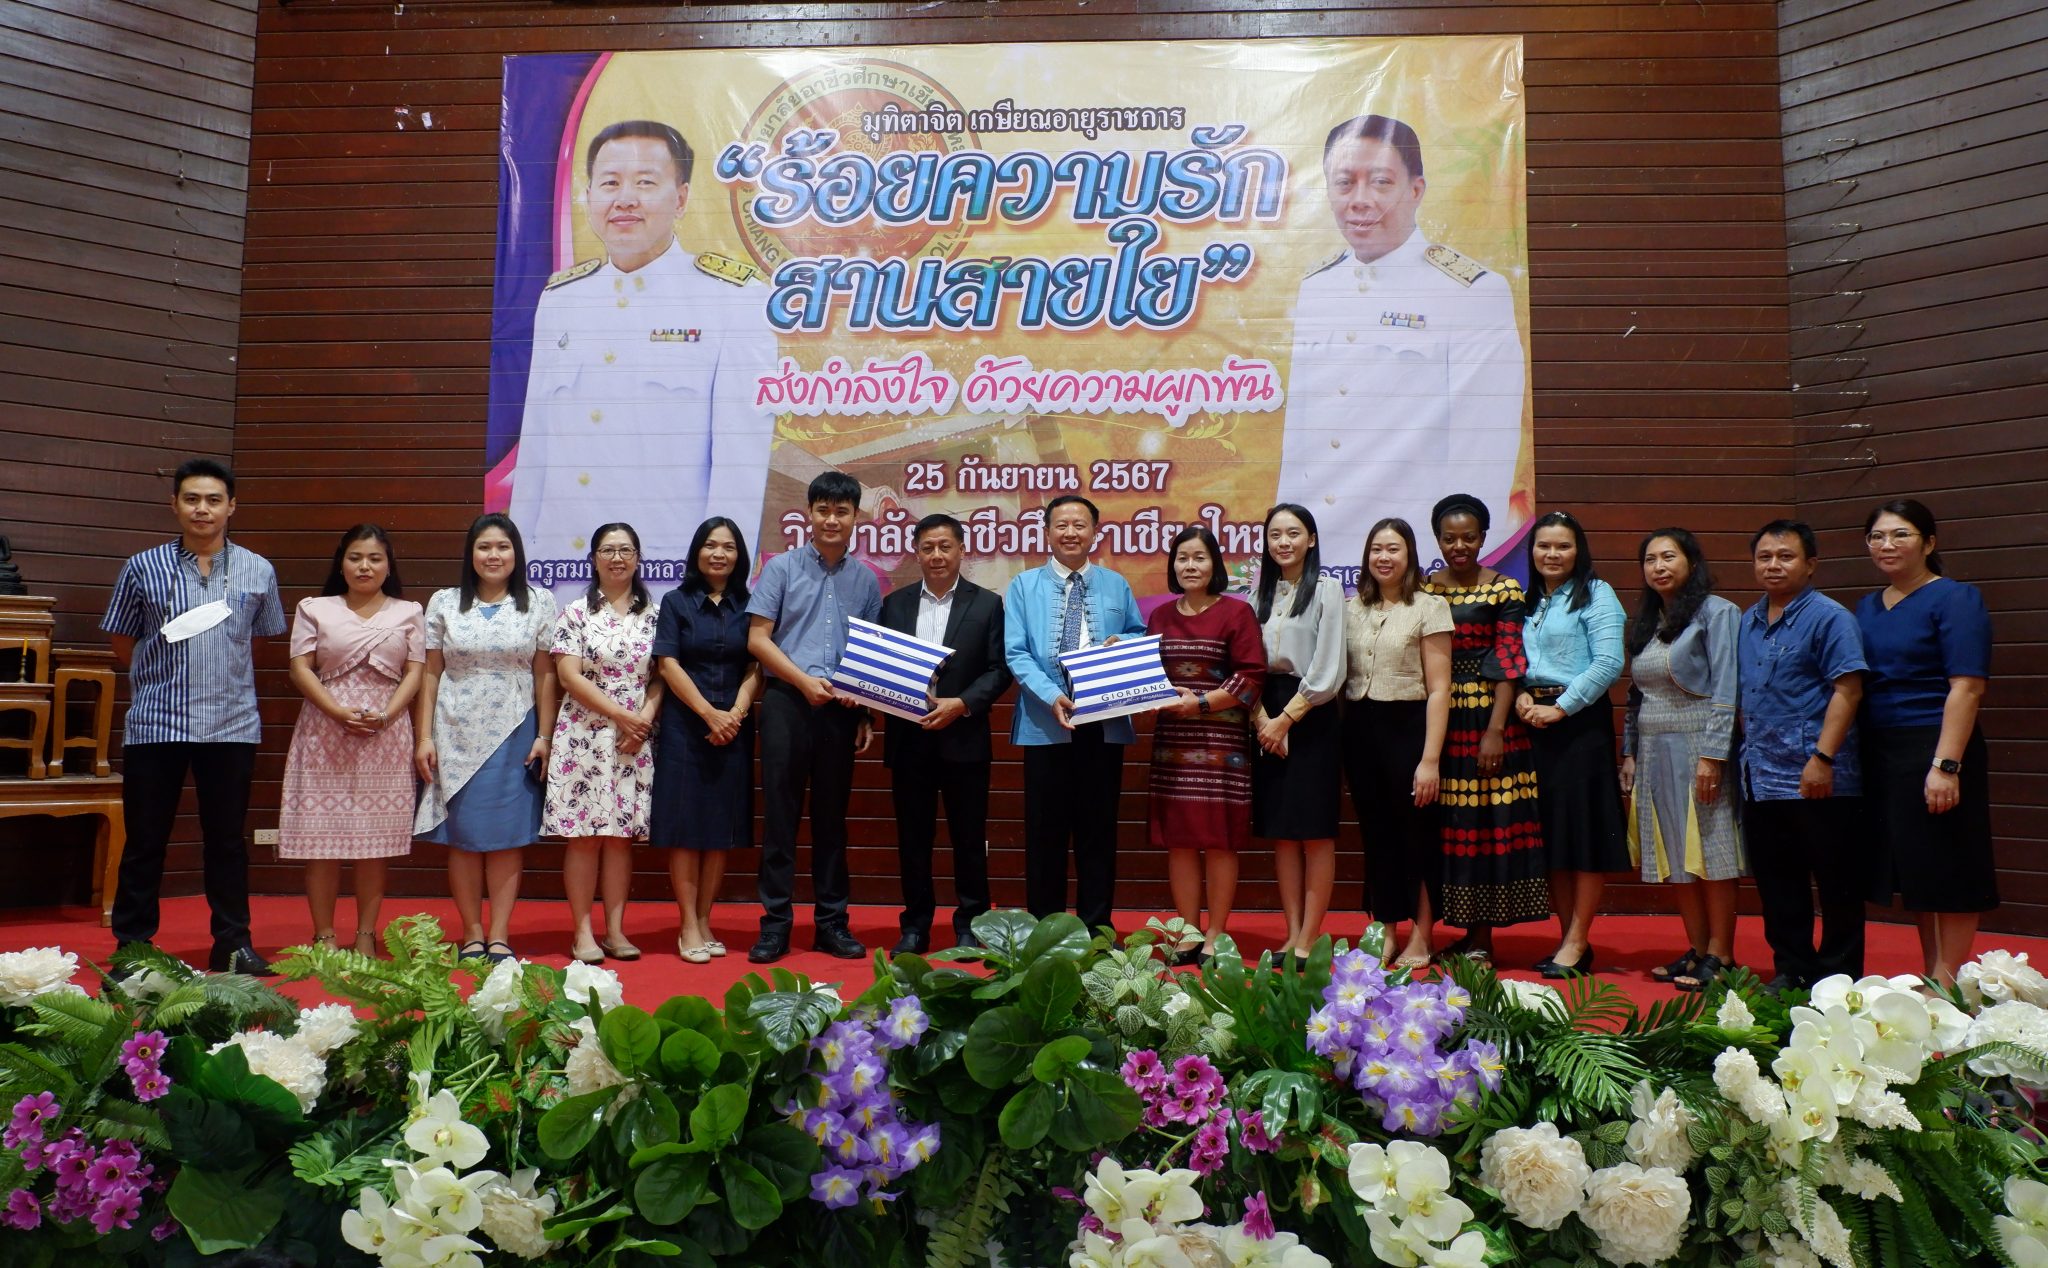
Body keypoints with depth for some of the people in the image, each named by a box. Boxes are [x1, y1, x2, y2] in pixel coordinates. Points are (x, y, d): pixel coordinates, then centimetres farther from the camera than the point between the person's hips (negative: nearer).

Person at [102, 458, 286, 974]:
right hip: (154, 723, 0)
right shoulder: (143, 568, 2)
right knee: (145, 839, 6)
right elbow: (122, 644, 10)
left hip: (231, 723, 1)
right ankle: (133, 944, 18)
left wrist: (225, 674, 11)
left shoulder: (258, 571, 5)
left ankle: (232, 943, 17)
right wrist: (163, 677, 5)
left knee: (227, 839, 8)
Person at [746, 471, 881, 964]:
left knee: (832, 816, 9)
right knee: (781, 813, 0)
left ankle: (832, 923, 17)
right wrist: (805, 681, -11)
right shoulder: (781, 568, 3)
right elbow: (757, 638, -2)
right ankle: (775, 924, 7)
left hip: (841, 710, 2)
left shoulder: (866, 579, 10)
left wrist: (866, 712, 4)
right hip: (787, 702, -2)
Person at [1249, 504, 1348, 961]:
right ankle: (1292, 933, 12)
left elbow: (1327, 670, -10)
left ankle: (1309, 939, 3)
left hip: (1310, 716, -5)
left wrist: (1286, 718, -11)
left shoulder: (1327, 588, -3)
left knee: (1315, 831, -2)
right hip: (1266, 718, 5)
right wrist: (1261, 718, -7)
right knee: (1279, 831, 6)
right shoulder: (1262, 591, 12)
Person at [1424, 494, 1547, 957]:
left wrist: (1495, 730, -14)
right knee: (1445, 824, 5)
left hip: (1487, 715, -4)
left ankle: (1482, 937, 6)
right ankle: (1466, 932, 15)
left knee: (1489, 821, -2)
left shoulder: (1504, 590, -1)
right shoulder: (1423, 589, 9)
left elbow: (1509, 664, -6)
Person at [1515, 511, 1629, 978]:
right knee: (1549, 832, 7)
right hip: (1535, 724, 6)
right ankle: (1568, 937, 15)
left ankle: (1577, 942, 1)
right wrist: (1520, 695, -5)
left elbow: (1608, 663, -12)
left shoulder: (1595, 594, -2)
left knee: (1585, 830, -4)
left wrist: (1560, 707, -14)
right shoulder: (1527, 601, 16)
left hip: (1580, 721, -6)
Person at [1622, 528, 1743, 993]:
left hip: (1698, 747, -7)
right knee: (1676, 857, 8)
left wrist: (1711, 755, -19)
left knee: (1711, 852, -3)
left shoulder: (1716, 613, -5)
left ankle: (1720, 955, 4)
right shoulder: (1645, 623, 16)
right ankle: (1697, 950, 16)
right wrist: (1630, 753, 12)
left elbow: (1725, 691, -12)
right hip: (1654, 752, 7)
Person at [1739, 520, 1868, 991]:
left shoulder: (1829, 617, -8)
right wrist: (1746, 753, 14)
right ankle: (1790, 969, 25)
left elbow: (1848, 689, -15)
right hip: (1760, 778, 7)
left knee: (1836, 885, 4)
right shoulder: (1748, 622, 13)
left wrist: (1822, 758, -21)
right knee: (1776, 882, 14)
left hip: (1818, 781, -7)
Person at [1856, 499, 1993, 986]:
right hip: (1880, 755, 7)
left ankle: (1949, 981, 9)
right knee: (1911, 871, 13)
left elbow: (1967, 688, -16)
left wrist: (1946, 766, -23)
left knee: (1947, 870, 0)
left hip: (1933, 750, -7)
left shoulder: (1955, 599, -7)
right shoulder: (1867, 607, 13)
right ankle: (1929, 977, 23)